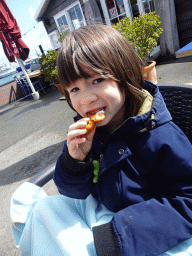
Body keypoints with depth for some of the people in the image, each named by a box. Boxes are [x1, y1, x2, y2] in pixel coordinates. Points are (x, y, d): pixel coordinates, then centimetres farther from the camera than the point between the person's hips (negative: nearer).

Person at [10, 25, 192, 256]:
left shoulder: (161, 137, -26)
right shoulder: (86, 130, -10)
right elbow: (74, 191, -3)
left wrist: (118, 233, -26)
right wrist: (75, 159, -27)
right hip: (95, 207, 5)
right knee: (44, 208, 3)